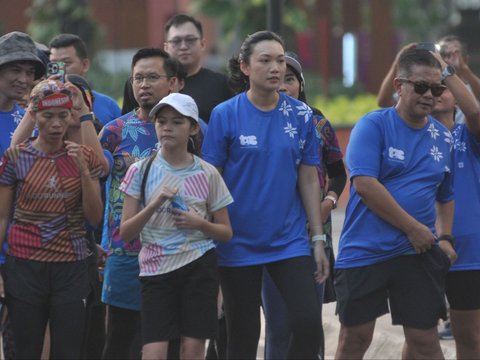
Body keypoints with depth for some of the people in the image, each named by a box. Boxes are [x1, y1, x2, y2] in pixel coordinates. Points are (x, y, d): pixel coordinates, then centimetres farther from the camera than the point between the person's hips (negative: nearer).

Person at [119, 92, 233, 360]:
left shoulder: (207, 174, 3)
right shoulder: (141, 171, 3)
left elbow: (226, 233, 9)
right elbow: (125, 232, 0)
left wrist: (199, 223, -10)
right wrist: (155, 204, -14)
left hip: (199, 267, 0)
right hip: (156, 268, 0)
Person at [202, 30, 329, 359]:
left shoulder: (301, 116, 2)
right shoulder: (225, 115, -5)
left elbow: (309, 181, 6)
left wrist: (319, 239, 3)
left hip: (290, 242, 2)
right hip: (239, 244, -1)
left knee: (309, 325, -13)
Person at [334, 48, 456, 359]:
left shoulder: (443, 137, 10)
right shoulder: (374, 126, -7)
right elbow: (365, 184, -18)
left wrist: (445, 237, 5)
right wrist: (413, 228, -16)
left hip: (420, 253, 4)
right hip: (365, 250, -4)